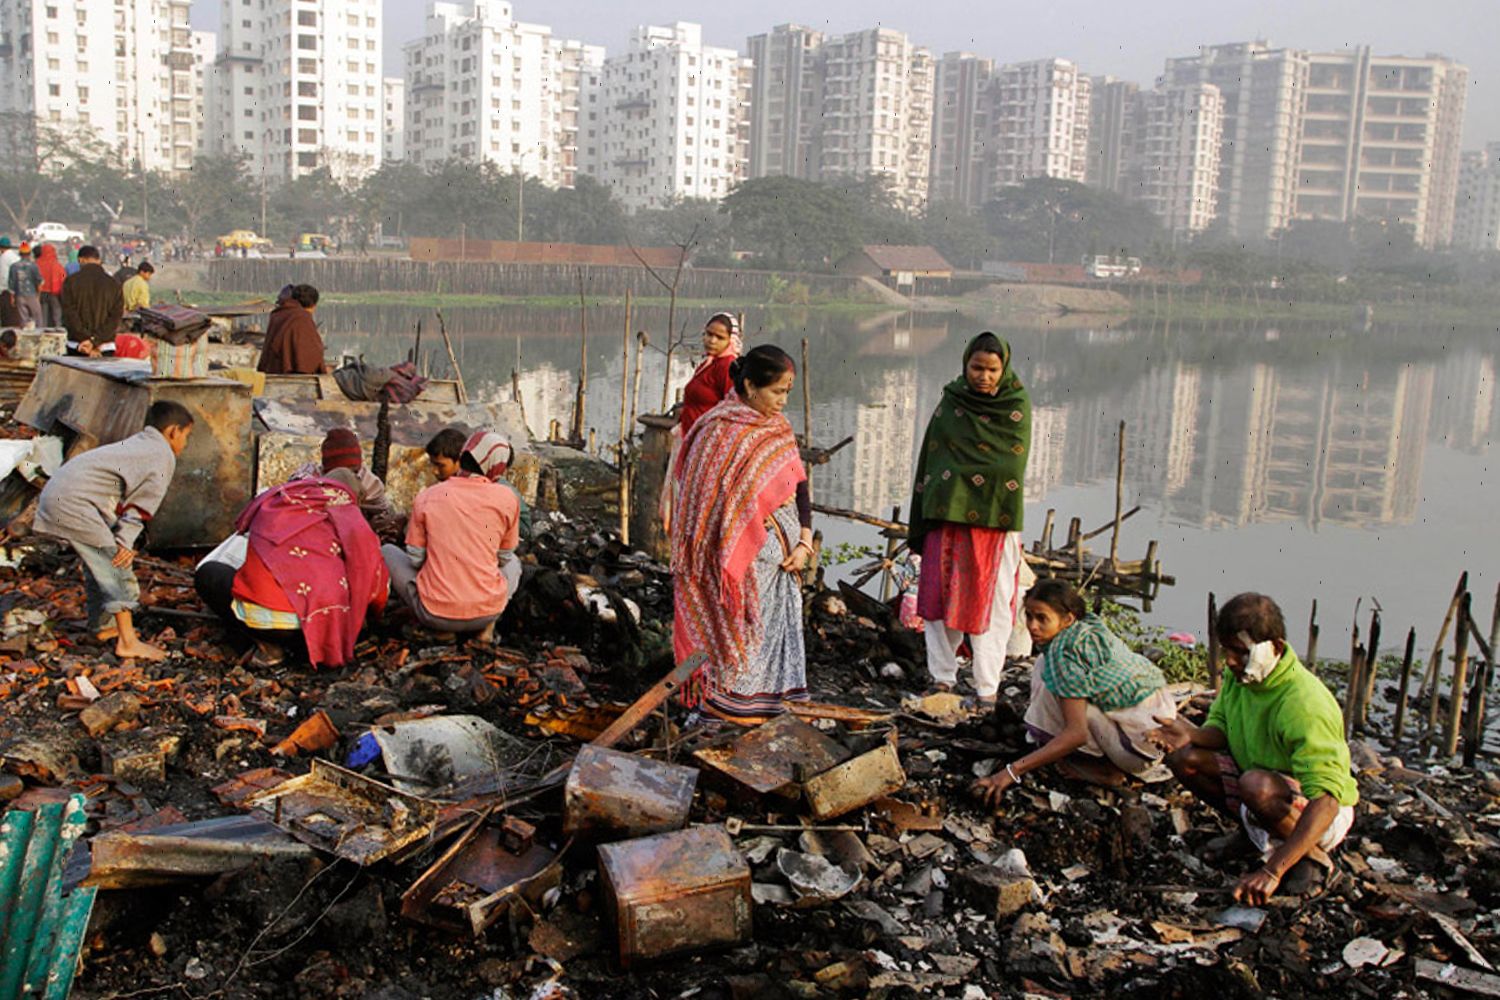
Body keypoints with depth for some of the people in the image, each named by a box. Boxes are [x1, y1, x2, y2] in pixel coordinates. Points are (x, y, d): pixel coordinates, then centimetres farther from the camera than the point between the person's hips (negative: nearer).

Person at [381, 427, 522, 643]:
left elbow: (415, 559, 4)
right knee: (513, 562, 34)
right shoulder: (506, 498, -3)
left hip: (435, 615, 0)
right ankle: (488, 624, 6)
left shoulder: (426, 497, -3)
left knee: (387, 552, 24)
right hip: (488, 610, 0)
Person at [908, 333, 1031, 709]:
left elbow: (1011, 466, -6)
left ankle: (987, 689, 7)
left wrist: (960, 472, -6)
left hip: (996, 519, -2)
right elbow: (931, 462, 6)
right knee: (940, 598, 4)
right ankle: (943, 679, 16)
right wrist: (921, 527, 3)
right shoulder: (949, 404, 5)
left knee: (991, 604, -1)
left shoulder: (1017, 406, 0)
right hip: (949, 514, 2)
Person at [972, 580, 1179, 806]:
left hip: (1143, 740, -9)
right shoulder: (1091, 624, 3)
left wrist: (1013, 771, -29)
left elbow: (1076, 733, -27)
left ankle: (1102, 769, -4)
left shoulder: (1064, 650, -21)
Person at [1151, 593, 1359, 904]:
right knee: (1184, 757, -11)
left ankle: (1314, 856, -9)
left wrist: (1273, 871, -46)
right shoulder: (1238, 675, -9)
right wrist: (1192, 734, -23)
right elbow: (1220, 730, 4)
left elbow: (1325, 800, -38)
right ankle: (1258, 831, 7)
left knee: (1257, 784, -38)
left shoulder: (1303, 703, -32)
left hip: (1324, 815, -7)